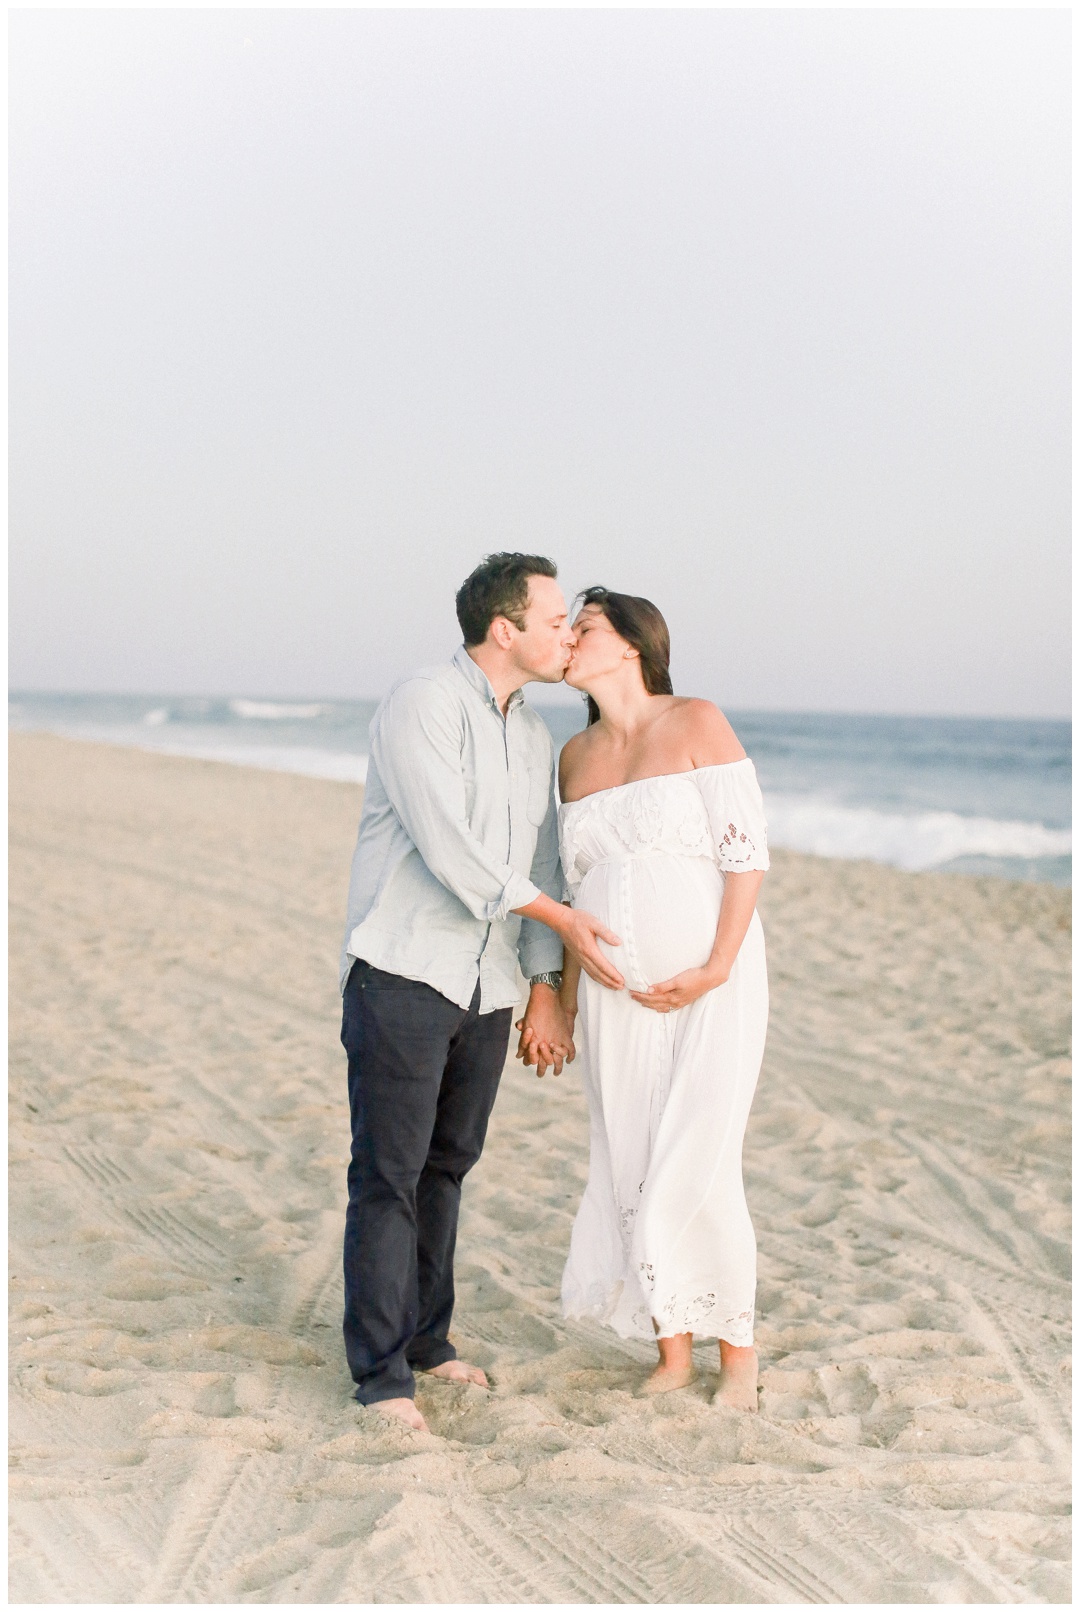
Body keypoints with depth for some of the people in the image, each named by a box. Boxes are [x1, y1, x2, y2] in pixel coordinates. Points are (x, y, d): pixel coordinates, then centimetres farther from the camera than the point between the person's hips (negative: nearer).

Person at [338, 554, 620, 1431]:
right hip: (402, 973, -7)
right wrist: (563, 920, -12)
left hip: (486, 989, 7)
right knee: (389, 1172, -4)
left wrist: (547, 985, 4)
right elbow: (450, 850, -19)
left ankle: (425, 1338, 25)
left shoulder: (534, 736, 12)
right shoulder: (422, 707, -13)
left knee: (447, 1165, 13)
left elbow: (540, 865, 12)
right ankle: (382, 1372, 3)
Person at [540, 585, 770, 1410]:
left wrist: (716, 970, -18)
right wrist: (565, 995, 12)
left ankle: (739, 1350, 13)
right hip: (619, 995, 5)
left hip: (712, 985, -5)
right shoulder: (576, 756, 10)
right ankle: (673, 1353, 21)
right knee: (633, 1175, 5)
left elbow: (748, 850, -11)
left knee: (697, 1172, -8)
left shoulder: (697, 723, -7)